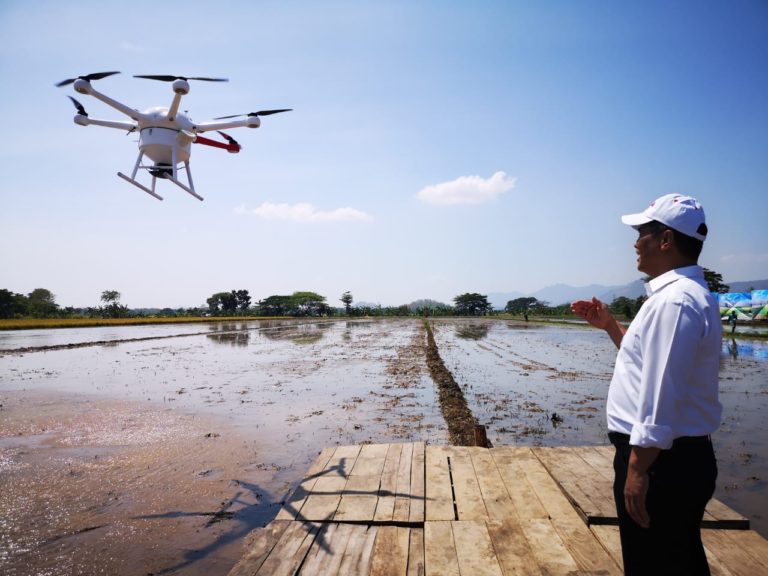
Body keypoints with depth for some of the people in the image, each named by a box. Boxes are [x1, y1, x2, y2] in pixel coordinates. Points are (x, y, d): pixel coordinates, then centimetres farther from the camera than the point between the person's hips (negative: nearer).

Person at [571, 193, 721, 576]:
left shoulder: (674, 301, -22)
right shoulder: (685, 294, 13)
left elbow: (661, 399, -26)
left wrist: (638, 469, -22)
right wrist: (609, 325, 15)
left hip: (662, 459, -10)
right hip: (681, 456, 10)